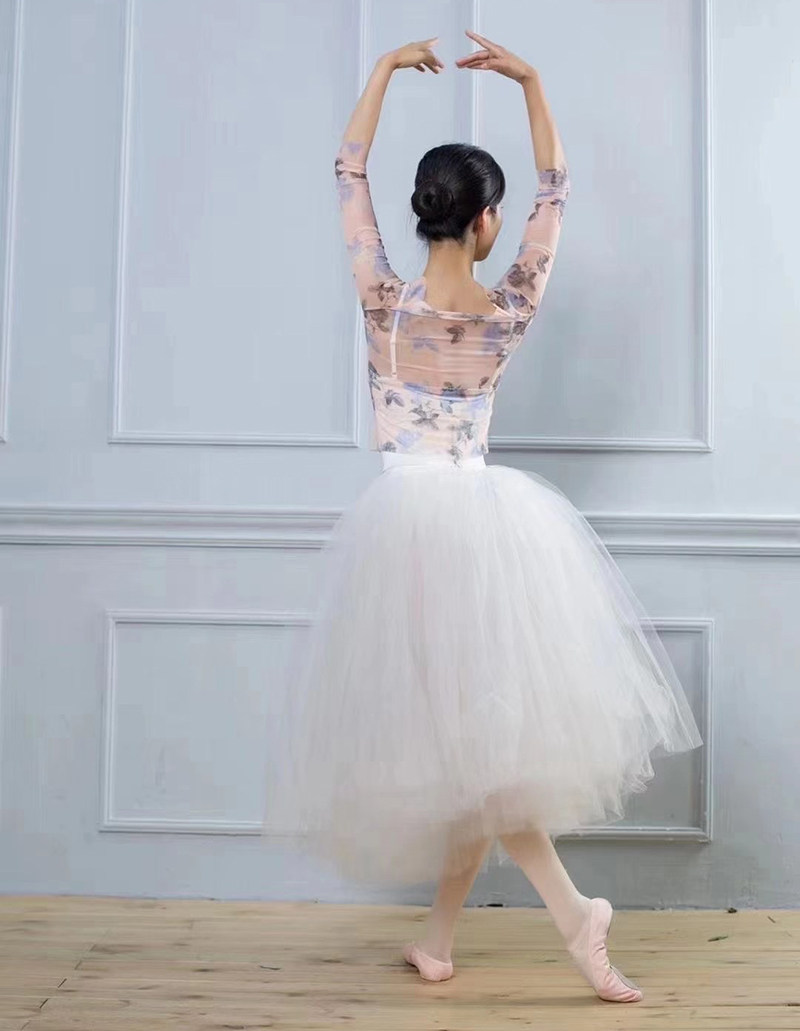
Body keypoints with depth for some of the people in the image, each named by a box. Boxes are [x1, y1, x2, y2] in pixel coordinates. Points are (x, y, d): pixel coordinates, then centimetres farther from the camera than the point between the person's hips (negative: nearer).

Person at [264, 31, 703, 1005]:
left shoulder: (384, 298, -6)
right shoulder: (508, 309, -3)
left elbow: (349, 174, 7)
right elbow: (556, 191, 11)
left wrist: (384, 68, 14)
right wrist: (531, 82, 12)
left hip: (407, 521, -1)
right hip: (486, 519, 2)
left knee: (458, 733, 2)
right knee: (480, 729, 9)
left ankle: (569, 905, -6)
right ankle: (439, 934, 16)